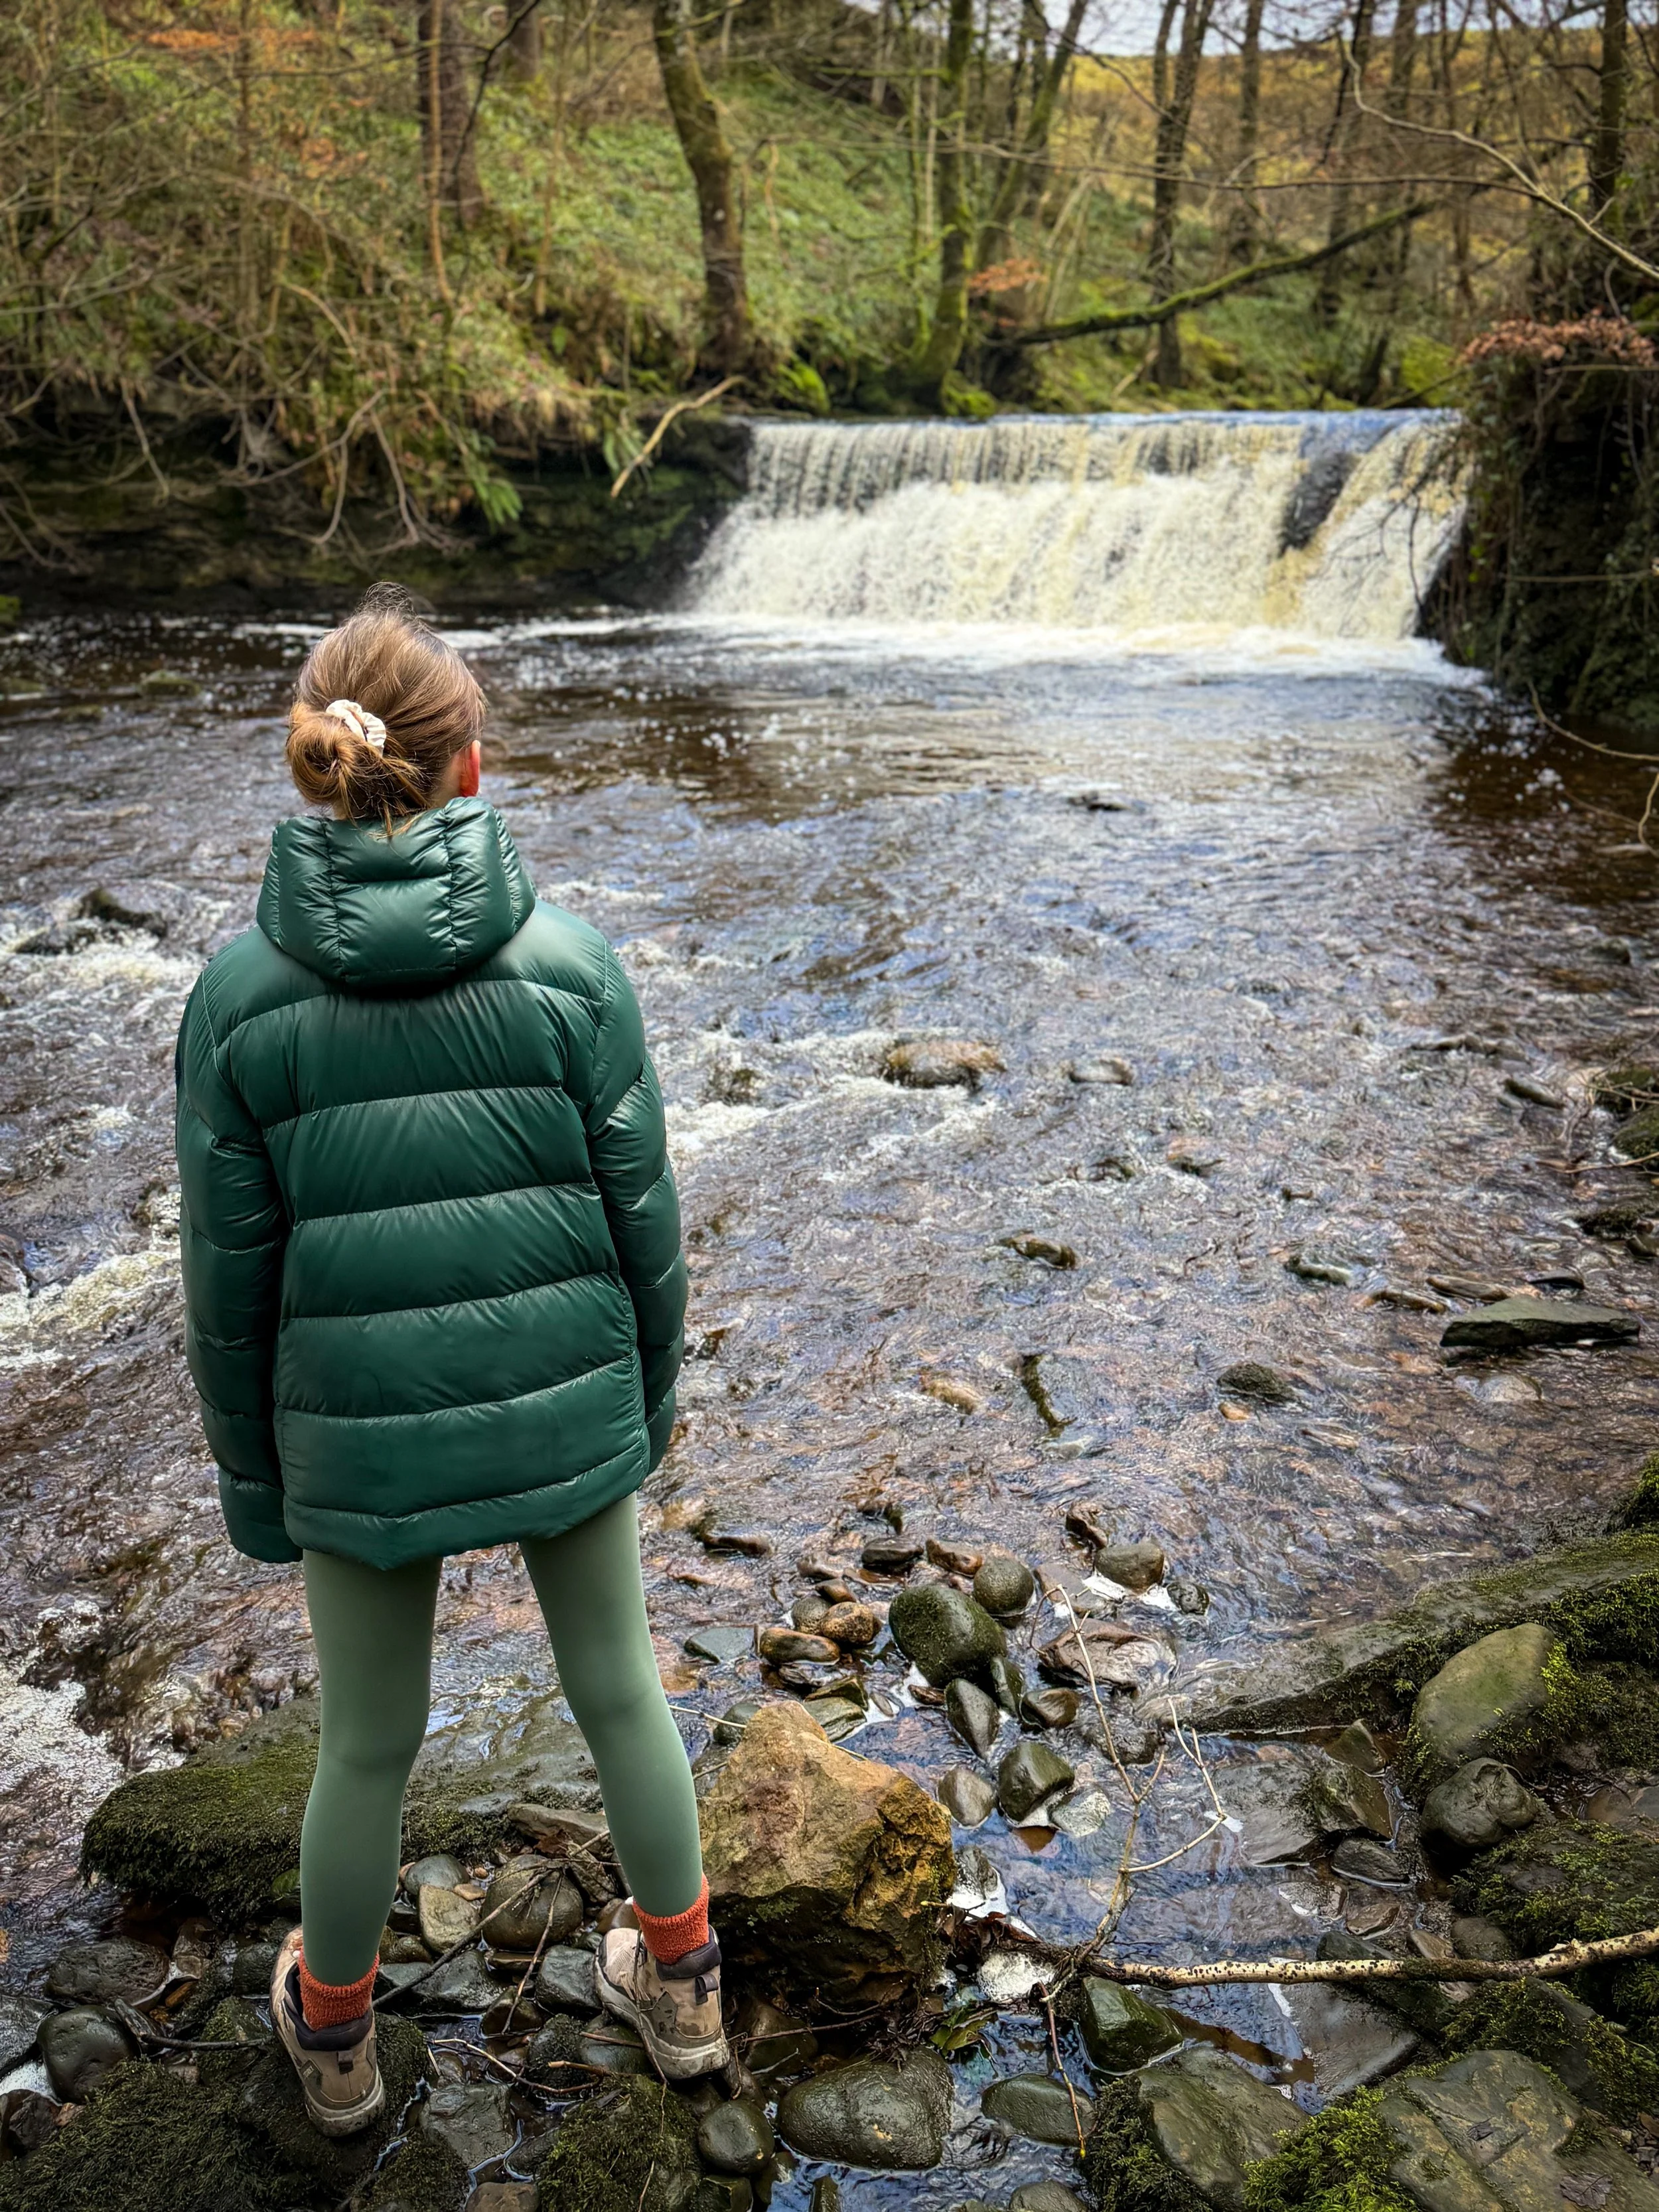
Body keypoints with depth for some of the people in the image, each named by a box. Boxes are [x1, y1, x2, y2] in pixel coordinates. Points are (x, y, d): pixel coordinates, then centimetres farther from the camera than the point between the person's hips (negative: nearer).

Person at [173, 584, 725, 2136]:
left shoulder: (241, 994, -12)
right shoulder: (568, 964, -13)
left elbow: (232, 1277, -6)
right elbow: (640, 1218, -7)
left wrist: (251, 1473, 8)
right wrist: (649, 1394, 10)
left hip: (358, 1440, 0)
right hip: (568, 1414, 0)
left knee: (368, 1746, 20)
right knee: (619, 1692, 21)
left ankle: (335, 2038, 45)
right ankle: (678, 1988, 42)